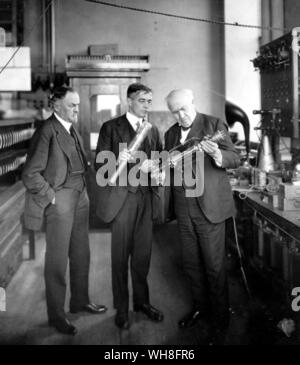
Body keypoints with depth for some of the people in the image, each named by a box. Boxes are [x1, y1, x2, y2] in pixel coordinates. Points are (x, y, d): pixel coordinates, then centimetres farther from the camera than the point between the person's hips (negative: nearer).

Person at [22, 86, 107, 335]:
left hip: (80, 197, 8)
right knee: (58, 259, 2)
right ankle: (56, 314, 15)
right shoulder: (47, 132, -14)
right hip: (59, 201, -8)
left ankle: (80, 300, 34)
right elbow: (30, 174, -17)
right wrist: (51, 197, -13)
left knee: (81, 253, 17)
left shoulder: (72, 130, 11)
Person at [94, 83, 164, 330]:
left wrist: (151, 166, -9)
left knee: (143, 254, 10)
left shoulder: (153, 130, 14)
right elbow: (100, 165, -4)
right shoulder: (111, 127, 0)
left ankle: (142, 301, 26)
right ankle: (121, 308, 16)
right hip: (122, 198, -4)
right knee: (120, 256, 3)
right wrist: (118, 161, -24)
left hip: (146, 198, 4)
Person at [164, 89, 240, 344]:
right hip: (184, 209, 5)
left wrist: (218, 155, -30)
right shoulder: (170, 134, 11)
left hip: (210, 207, -5)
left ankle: (221, 315, 18)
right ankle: (200, 307, 32)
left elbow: (235, 159, -9)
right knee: (191, 263, 14)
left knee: (214, 265, 1)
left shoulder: (214, 124, -4)